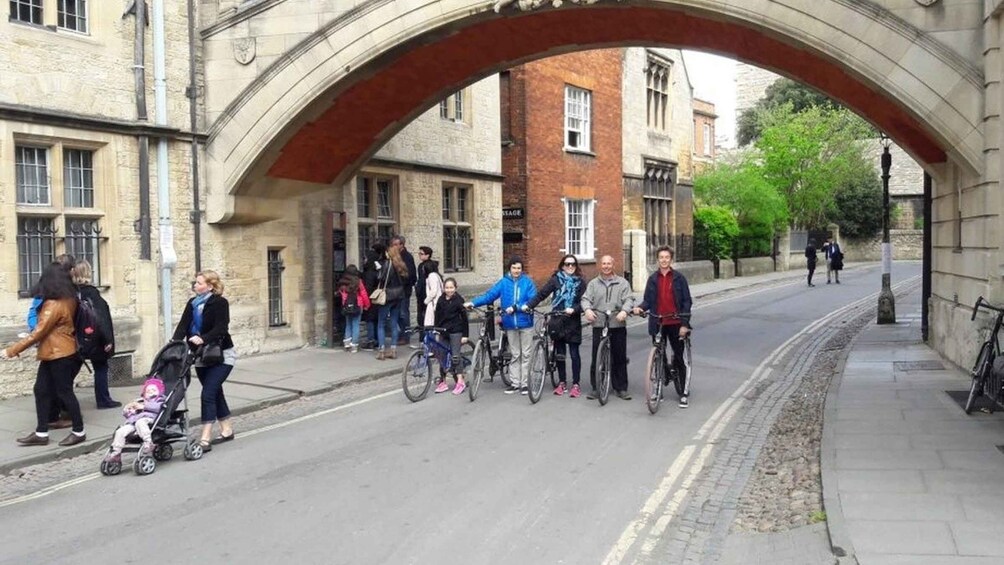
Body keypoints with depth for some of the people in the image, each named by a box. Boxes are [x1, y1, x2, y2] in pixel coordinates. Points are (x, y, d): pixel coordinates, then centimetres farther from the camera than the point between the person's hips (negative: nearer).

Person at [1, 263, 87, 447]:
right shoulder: (68, 300, 7)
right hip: (52, 353, 9)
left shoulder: (54, 305, -20)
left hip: (59, 354, -9)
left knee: (64, 392, -1)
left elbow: (38, 333, -21)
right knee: (41, 390, 10)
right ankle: (41, 433, 14)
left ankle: (79, 432, 9)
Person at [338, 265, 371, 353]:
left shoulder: (342, 283, -1)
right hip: (357, 307, -3)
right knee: (355, 326, 2)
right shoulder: (358, 283, -10)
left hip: (346, 307, 3)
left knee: (348, 325, 17)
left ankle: (347, 342, 10)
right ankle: (354, 345, 1)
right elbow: (364, 295, -7)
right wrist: (367, 306, 5)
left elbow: (340, 294, 5)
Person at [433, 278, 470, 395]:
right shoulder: (441, 300, 6)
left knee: (455, 355, -9)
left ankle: (460, 381, -5)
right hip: (443, 331, 5)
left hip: (455, 331, -5)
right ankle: (443, 382, 14)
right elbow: (437, 316, 11)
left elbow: (464, 318, -6)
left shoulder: (458, 300, -7)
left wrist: (465, 335, -8)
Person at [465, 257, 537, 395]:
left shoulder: (527, 282, -5)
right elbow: (489, 295, -6)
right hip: (510, 324, 2)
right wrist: (473, 303, -17)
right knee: (514, 355, 11)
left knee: (525, 354, 6)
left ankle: (524, 383, 15)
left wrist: (516, 307, -21)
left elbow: (532, 300, -12)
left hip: (525, 323, -2)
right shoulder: (503, 282, 0)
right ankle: (515, 383, 18)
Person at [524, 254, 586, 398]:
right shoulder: (555, 279, 2)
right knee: (559, 353, 9)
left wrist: (574, 309, -23)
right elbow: (541, 294, -5)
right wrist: (528, 305, -16)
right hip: (557, 321, 1)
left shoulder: (580, 282, 2)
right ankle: (562, 382, 21)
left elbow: (583, 302, -5)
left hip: (573, 322, -1)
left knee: (574, 354, 1)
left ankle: (575, 384, 9)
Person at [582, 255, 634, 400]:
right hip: (599, 325, 0)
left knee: (620, 358, 5)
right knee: (597, 358, 1)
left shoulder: (623, 283, 8)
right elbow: (586, 299, 3)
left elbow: (628, 300, -2)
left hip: (618, 325, 0)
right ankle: (595, 388, 11)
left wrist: (624, 311, -22)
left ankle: (621, 388, 14)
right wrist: (587, 309, -19)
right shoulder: (593, 283, 12)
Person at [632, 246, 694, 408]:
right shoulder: (653, 279, 7)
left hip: (675, 324, -2)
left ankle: (683, 393, 10)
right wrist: (640, 307, -15)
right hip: (658, 323, 2)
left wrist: (684, 324, -9)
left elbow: (687, 301, -2)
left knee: (678, 358, 3)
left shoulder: (679, 278, 0)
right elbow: (648, 300, 7)